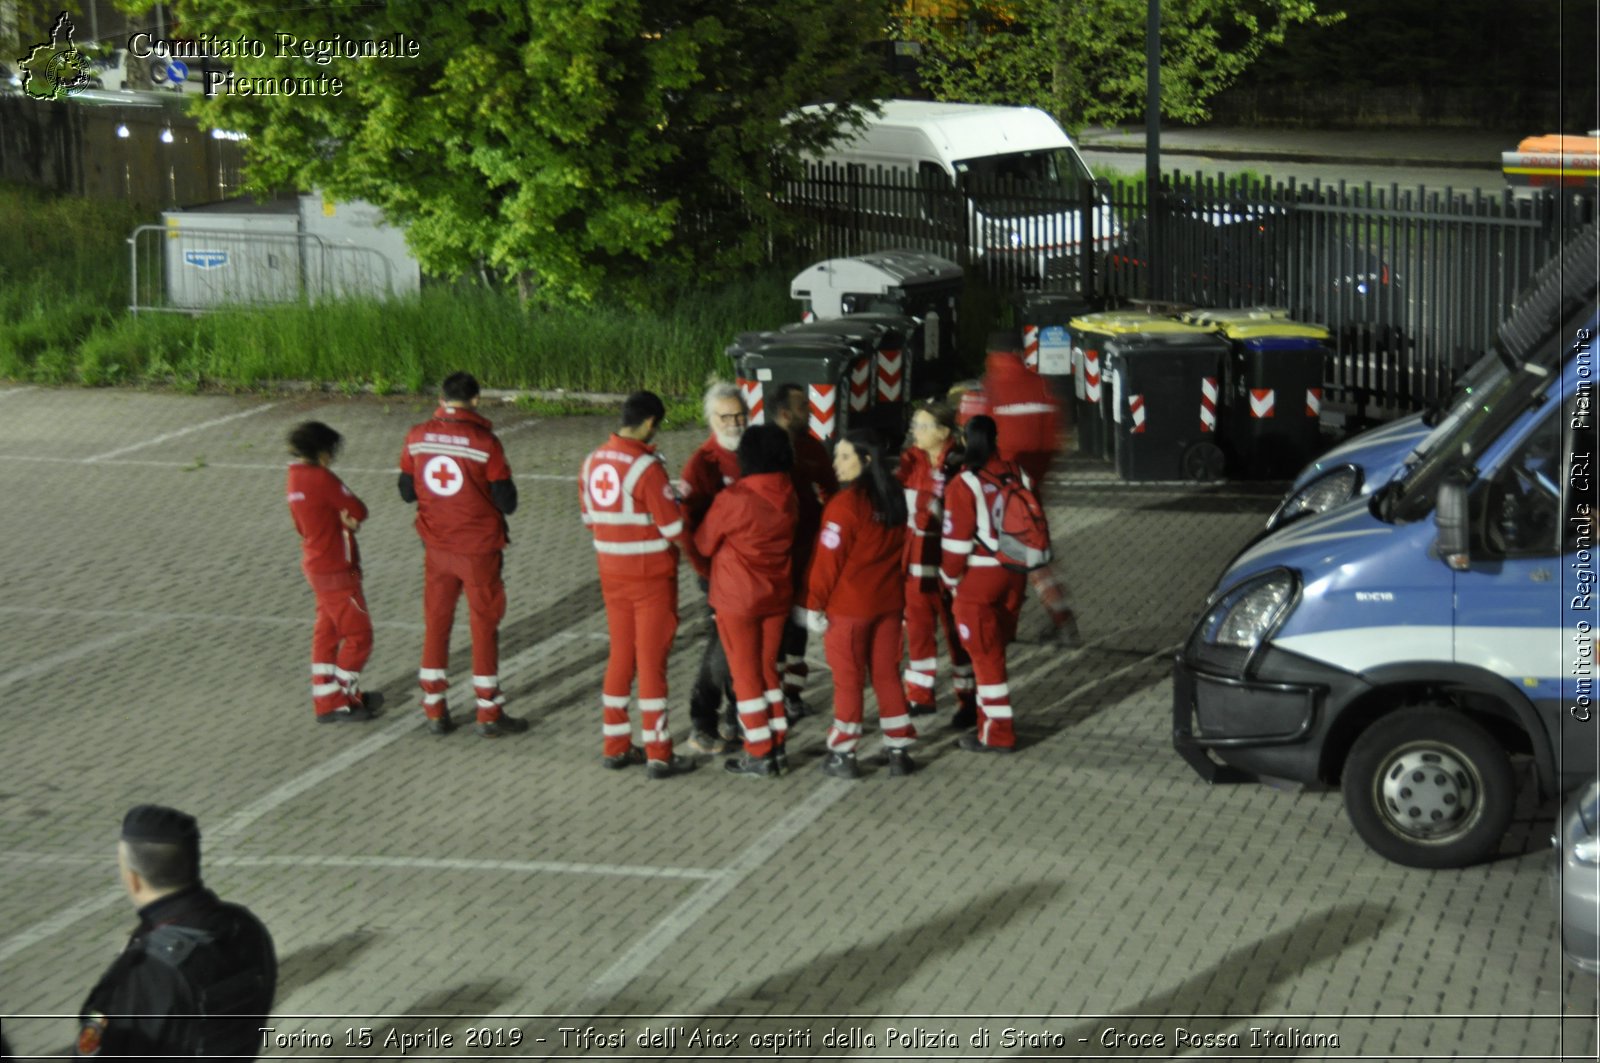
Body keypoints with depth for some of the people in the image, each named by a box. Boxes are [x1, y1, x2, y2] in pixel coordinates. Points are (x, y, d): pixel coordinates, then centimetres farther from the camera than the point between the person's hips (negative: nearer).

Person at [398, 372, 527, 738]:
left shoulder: (417, 437, -4)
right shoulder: (484, 442, -16)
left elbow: (407, 492, 5)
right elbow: (507, 503, -12)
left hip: (435, 547, 3)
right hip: (479, 549, -3)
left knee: (436, 624, 13)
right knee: (484, 625, 7)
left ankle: (434, 710, 17)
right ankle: (489, 714, 11)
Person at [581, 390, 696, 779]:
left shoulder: (593, 462, 3)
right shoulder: (646, 467, -20)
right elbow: (675, 527, -19)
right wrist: (678, 499, 1)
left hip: (612, 574, 6)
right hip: (651, 576, -6)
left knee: (620, 656, 15)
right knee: (652, 660, -1)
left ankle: (615, 745, 20)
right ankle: (659, 754, 4)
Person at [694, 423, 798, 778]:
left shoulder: (733, 499, -21)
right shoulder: (789, 498, -5)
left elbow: (704, 543, -8)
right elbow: (793, 542, 6)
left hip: (737, 599, -5)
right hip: (778, 597, 5)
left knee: (745, 673, 6)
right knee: (768, 668, 18)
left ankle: (760, 754, 9)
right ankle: (777, 746, 20)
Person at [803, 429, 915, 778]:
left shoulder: (844, 504, -19)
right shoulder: (894, 498, 2)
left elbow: (828, 561, -16)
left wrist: (815, 605, -8)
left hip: (848, 605, -6)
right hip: (889, 602, 6)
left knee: (848, 679, 5)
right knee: (887, 674, 14)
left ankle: (842, 755, 12)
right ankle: (899, 751, 16)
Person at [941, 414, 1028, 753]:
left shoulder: (965, 484, -16)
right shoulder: (1016, 475, 1)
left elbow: (956, 541, -14)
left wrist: (950, 578, 2)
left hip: (977, 579, -6)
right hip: (1013, 574, 6)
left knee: (985, 654, 1)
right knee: (994, 649, 19)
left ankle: (998, 734, 3)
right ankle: (990, 719, 28)